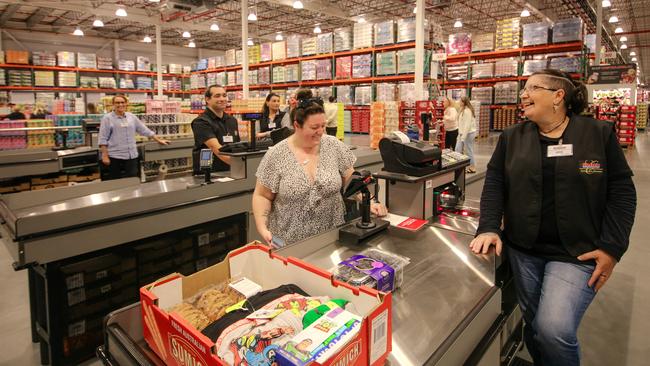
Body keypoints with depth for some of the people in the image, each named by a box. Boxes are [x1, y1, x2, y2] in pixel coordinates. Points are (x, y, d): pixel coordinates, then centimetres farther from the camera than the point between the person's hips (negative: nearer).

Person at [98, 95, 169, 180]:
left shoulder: (132, 117, 10)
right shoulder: (107, 118, -2)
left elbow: (145, 130, 15)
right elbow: (103, 139, -4)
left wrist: (159, 140, 13)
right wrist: (105, 156, -10)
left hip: (132, 156, 4)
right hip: (115, 157, -3)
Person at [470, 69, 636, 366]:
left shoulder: (600, 134, -1)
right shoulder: (511, 137, 5)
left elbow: (621, 192, -1)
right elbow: (494, 183, 0)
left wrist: (611, 247, -9)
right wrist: (488, 228, -14)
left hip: (578, 252, -2)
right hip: (523, 250, 3)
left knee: (555, 330, -14)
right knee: (533, 326, 13)